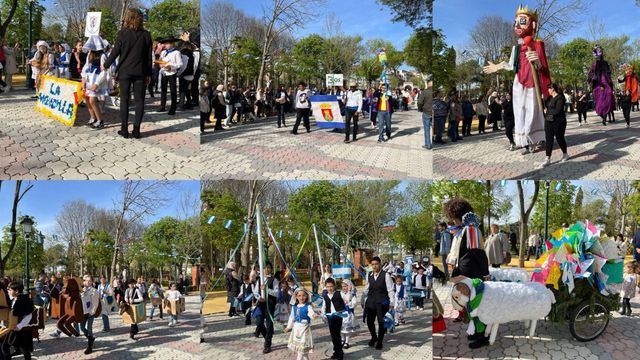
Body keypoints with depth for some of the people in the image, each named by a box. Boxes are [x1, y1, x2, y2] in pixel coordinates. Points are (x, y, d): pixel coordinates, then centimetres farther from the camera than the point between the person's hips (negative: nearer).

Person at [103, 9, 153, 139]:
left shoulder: (123, 33, -6)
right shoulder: (146, 34, 0)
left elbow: (115, 52, -3)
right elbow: (149, 56, 3)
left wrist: (106, 65, 12)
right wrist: (148, 74, 11)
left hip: (125, 71, -1)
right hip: (140, 72, 1)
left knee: (124, 100, 6)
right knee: (139, 101, 5)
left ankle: (124, 129, 5)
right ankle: (136, 129, 3)